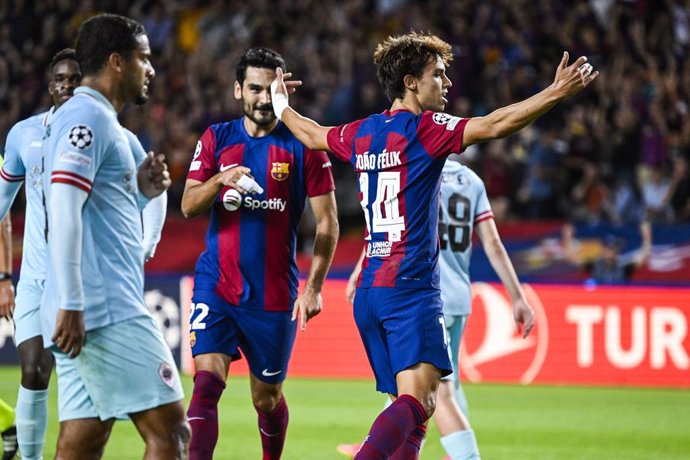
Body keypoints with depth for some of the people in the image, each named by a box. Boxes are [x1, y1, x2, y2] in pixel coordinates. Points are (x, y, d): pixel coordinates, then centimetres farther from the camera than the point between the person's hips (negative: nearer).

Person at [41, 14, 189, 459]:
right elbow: (63, 211, -19)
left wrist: (142, 192, 9)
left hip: (86, 312, 10)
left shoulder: (97, 120, 22)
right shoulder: (88, 117, -9)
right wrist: (70, 305, -23)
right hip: (107, 312, -10)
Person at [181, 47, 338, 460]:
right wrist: (219, 180, -20)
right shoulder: (216, 139, 6)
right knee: (208, 382, -16)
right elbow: (188, 206, 1)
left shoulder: (302, 146, -1)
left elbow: (327, 223, -1)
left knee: (267, 398, 11)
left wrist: (314, 285, -11)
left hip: (274, 294, -1)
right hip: (216, 284, 1)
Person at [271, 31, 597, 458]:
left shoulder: (362, 133, 13)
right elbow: (493, 125, -19)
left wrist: (282, 107, 53)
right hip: (411, 290, -8)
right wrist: (558, 92, -19)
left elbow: (312, 134, 33)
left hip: (369, 290, 8)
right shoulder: (424, 129, -8)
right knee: (415, 402, -19)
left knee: (418, 407, 11)